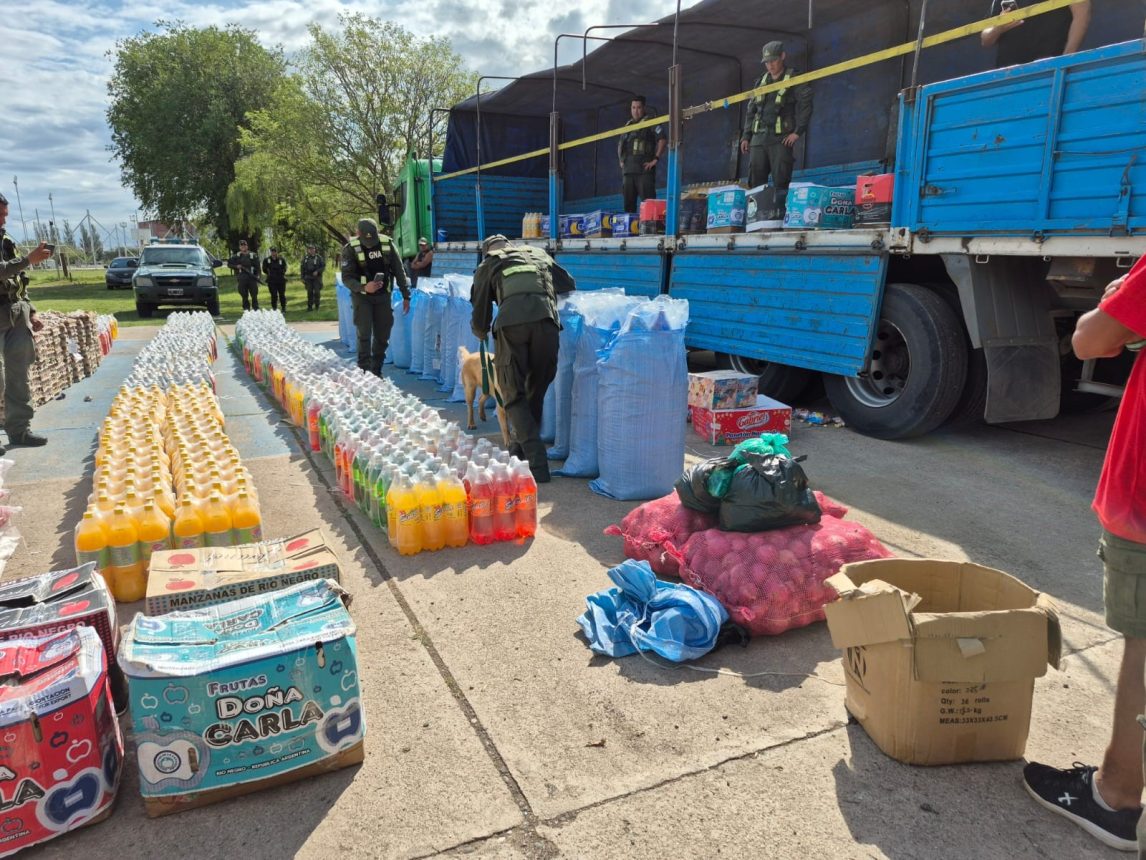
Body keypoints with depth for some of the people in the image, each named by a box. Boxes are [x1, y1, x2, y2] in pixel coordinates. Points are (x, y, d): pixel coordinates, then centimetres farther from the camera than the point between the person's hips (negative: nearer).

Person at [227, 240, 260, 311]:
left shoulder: (253, 256, 8)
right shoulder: (236, 256, 9)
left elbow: (257, 267, 8)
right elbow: (229, 263, 12)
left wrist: (256, 276, -4)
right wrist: (236, 266, -6)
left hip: (252, 278, 0)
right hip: (242, 278, 1)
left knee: (254, 294, -3)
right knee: (244, 295, 3)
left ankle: (256, 309, 1)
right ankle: (246, 308, 9)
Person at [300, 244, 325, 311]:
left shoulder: (319, 257, -1)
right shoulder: (305, 258, 7)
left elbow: (323, 267, -3)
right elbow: (302, 268, 11)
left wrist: (317, 271, -18)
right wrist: (303, 278, 6)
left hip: (317, 277, -2)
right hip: (308, 278, 2)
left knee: (317, 292, -3)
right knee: (309, 292, 2)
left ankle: (316, 306, 10)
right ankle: (310, 306, 8)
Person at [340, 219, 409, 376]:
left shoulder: (387, 244, -7)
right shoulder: (350, 249, -14)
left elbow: (399, 271, 1)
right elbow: (346, 277, -13)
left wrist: (406, 296, 1)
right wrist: (364, 288, -31)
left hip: (383, 296, 3)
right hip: (362, 297, -3)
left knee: (383, 336, 6)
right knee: (364, 334, -11)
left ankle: (376, 371, 19)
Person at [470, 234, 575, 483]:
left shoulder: (487, 266, 25)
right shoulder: (538, 254, 32)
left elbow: (480, 318, 26)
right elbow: (569, 285, 36)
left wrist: (482, 334, 48)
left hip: (511, 324, -2)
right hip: (546, 322, 3)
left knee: (514, 396, 4)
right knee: (536, 391, 18)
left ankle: (538, 463, -8)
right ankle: (522, 448, 33)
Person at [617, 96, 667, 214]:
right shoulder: (628, 125, 20)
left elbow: (663, 140, -10)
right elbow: (620, 145, 33)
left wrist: (656, 159, -14)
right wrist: (621, 160, 20)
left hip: (645, 170, -6)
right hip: (628, 170, 7)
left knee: (647, 202, -13)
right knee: (628, 203, 7)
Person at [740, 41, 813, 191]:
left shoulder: (794, 80, 2)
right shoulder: (761, 82, 19)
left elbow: (805, 104, -7)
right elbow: (751, 111, 20)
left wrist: (798, 131, -15)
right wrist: (746, 136, 13)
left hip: (781, 139, -5)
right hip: (758, 138, 5)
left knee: (781, 183, -10)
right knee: (755, 182, 2)